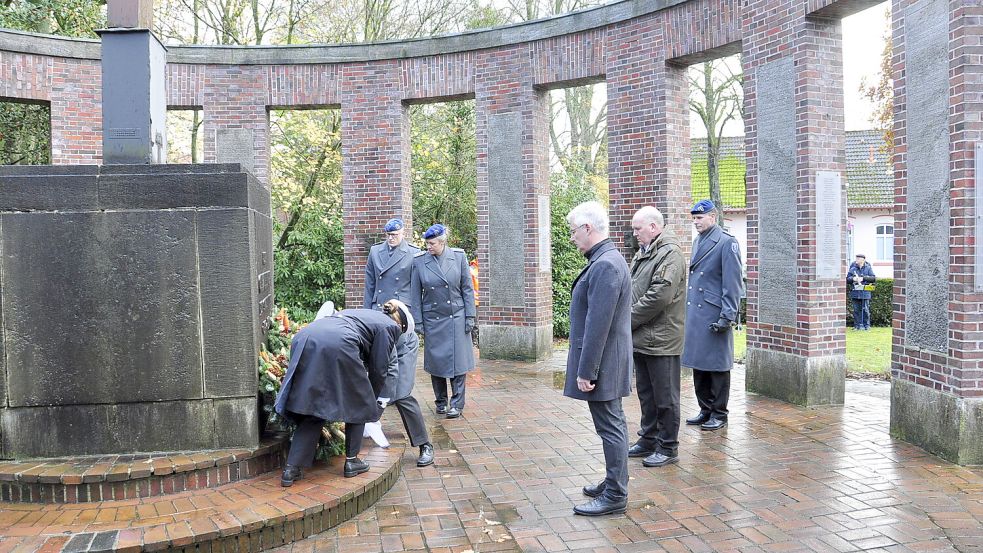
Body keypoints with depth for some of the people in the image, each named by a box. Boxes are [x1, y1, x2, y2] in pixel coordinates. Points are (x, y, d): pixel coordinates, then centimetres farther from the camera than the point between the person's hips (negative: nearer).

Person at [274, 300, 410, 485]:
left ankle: (291, 469, 9)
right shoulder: (389, 326, 17)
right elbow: (378, 369, 15)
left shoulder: (364, 313, 38)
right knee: (358, 405, 15)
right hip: (337, 345, -7)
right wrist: (373, 401, 31)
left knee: (312, 409, 15)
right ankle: (351, 461, 21)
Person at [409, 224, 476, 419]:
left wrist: (470, 316, -2)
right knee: (436, 361, 7)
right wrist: (418, 321, 0)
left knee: (458, 361, -1)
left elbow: (467, 288, 1)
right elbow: (415, 294, 2)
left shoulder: (459, 256, -4)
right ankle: (441, 402, 21)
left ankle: (457, 404, 7)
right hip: (433, 320, 1)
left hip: (456, 318, -1)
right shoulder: (419, 261, -3)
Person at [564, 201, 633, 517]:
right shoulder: (607, 260, 12)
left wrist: (585, 371, -20)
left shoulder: (605, 265, -21)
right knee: (611, 423, 19)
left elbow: (597, 324, -24)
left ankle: (615, 496, 9)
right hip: (608, 363, 10)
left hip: (603, 362, -10)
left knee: (610, 426, -1)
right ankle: (614, 482, 32)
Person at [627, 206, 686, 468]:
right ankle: (648, 440, 30)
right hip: (642, 338, 9)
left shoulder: (670, 254, -15)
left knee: (665, 397, 3)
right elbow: (633, 290, 19)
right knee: (646, 393, 18)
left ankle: (668, 448, 14)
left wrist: (629, 319, -15)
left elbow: (658, 297, -23)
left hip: (661, 340, -9)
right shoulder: (643, 253, 15)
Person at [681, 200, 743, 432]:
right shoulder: (697, 241, 15)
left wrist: (727, 316, -15)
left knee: (717, 366, 3)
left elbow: (732, 283, -12)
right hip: (694, 314, 8)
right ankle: (705, 410, 25)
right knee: (698, 364, 13)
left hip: (713, 315, -8)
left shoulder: (727, 242, -9)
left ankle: (719, 414, 14)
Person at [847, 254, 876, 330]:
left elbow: (873, 278, -4)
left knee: (865, 310, -2)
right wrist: (853, 279, -13)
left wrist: (863, 278, -14)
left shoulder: (868, 269, 5)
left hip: (865, 292, -2)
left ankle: (867, 325, 7)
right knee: (857, 310, 2)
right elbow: (847, 279, 8)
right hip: (855, 292, 2)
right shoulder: (852, 269, 9)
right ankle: (858, 325, 7)